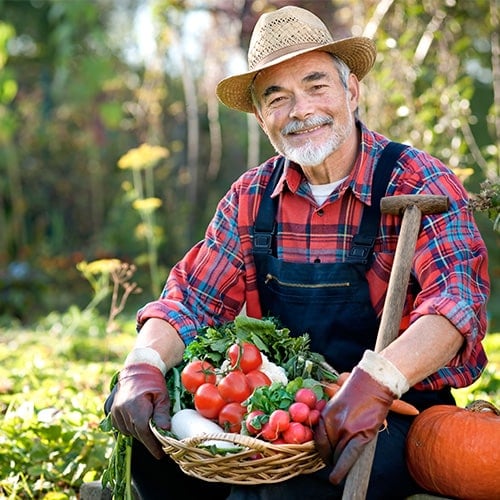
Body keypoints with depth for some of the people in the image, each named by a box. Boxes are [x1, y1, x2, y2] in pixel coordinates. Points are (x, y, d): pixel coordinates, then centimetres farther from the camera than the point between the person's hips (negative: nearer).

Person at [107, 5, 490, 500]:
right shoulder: (251, 197, 6)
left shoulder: (418, 183, -10)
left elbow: (459, 299, -24)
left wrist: (375, 383, -42)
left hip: (397, 413, -5)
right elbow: (192, 301, 4)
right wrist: (143, 364, -18)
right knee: (133, 410, -10)